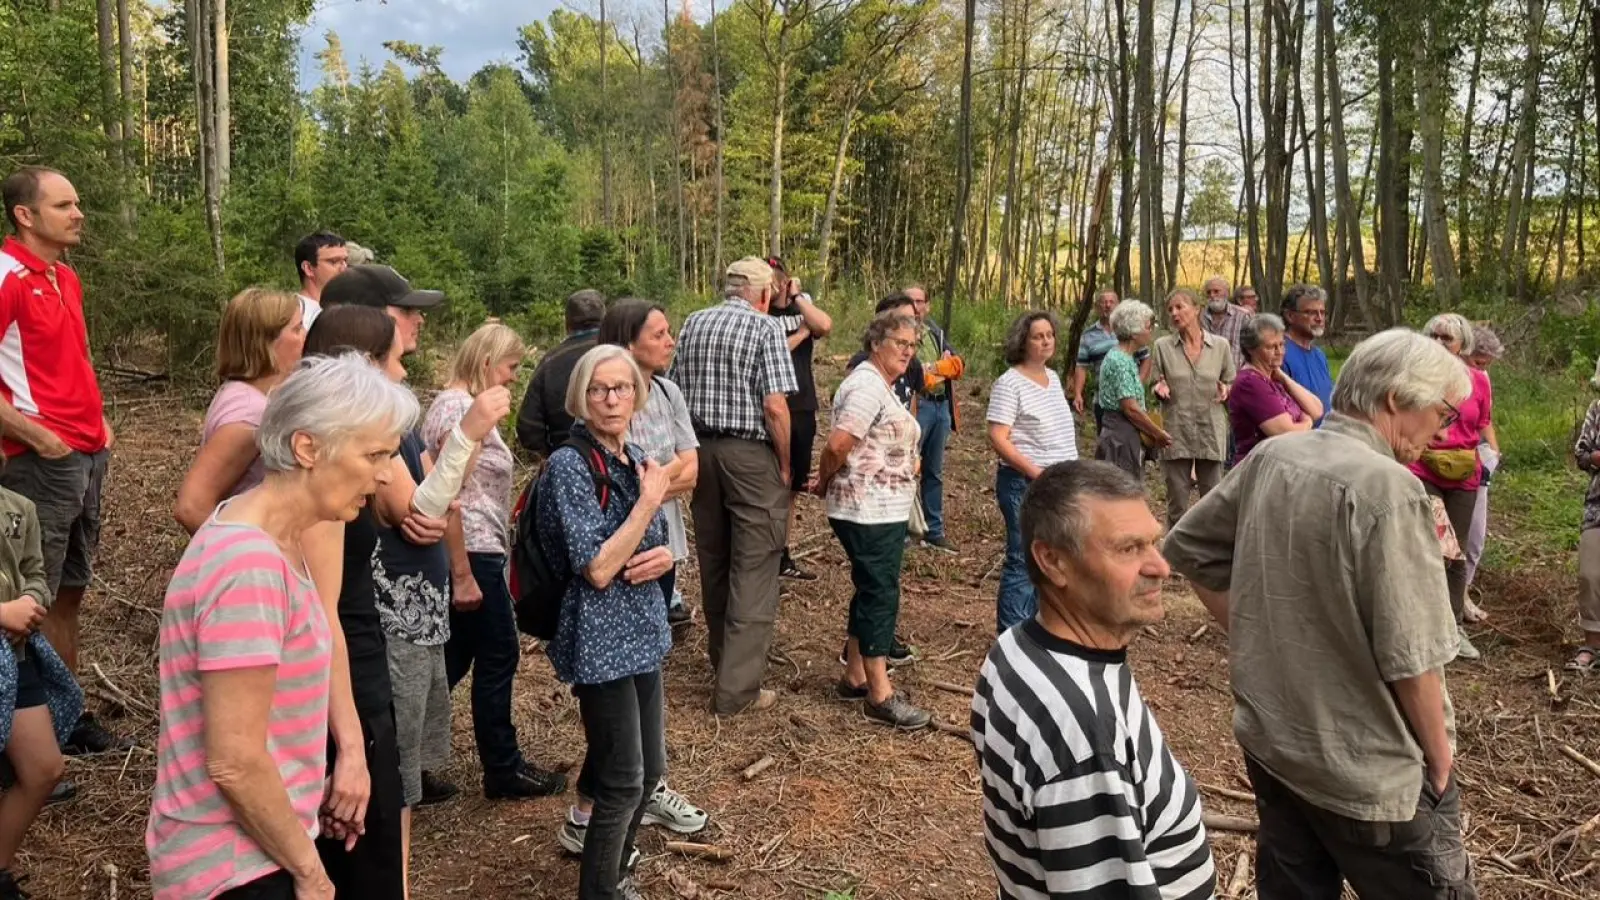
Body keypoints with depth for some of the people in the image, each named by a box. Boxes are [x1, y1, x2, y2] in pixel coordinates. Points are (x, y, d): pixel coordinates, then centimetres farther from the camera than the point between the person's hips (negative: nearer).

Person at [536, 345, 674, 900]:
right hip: (601, 642, -8)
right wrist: (649, 500, -19)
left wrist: (664, 557, -6)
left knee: (650, 768, 17)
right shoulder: (569, 465, -17)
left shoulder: (637, 458, 7)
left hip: (642, 633, 8)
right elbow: (598, 568, -23)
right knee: (624, 782, 1)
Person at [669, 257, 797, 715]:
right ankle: (737, 687, 0)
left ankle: (723, 662, 31)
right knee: (753, 572, -1)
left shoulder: (693, 323, 9)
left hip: (700, 449, 6)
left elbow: (675, 391, 11)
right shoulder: (766, 328, -9)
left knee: (713, 563, 17)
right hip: (751, 453, -6)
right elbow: (775, 407, -16)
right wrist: (786, 466, -6)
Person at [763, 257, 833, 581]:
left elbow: (825, 326, -11)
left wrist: (797, 296, -7)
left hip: (803, 409, 6)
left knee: (792, 486, 14)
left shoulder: (802, 309, 10)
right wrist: (801, 333, -10)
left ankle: (783, 556, 25)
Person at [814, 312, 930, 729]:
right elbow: (837, 445, -24)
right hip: (870, 512, -10)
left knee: (871, 592, 16)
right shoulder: (868, 385, -17)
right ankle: (881, 696, 3)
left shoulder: (879, 385, 16)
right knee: (880, 595, -5)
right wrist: (825, 483, -7)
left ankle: (855, 677, 27)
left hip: (883, 510, 10)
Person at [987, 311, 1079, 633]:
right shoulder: (1009, 383, -12)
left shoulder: (1053, 377, 12)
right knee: (1023, 562, -4)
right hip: (1025, 484, -8)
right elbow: (998, 439, -18)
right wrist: (1036, 472, -23)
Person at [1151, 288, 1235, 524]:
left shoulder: (1220, 345, 2)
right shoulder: (1163, 346, 2)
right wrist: (1160, 389, -15)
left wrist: (1226, 390, -11)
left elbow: (1232, 383, 11)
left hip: (1211, 430, 0)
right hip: (1176, 431, 0)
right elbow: (1156, 387, 8)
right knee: (1177, 502, 4)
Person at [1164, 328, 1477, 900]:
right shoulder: (1387, 487, -23)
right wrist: (1440, 758, -7)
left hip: (1268, 740, 7)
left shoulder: (1270, 458, -2)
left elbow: (1187, 548, 9)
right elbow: (1411, 656, -23)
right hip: (1366, 770, -7)